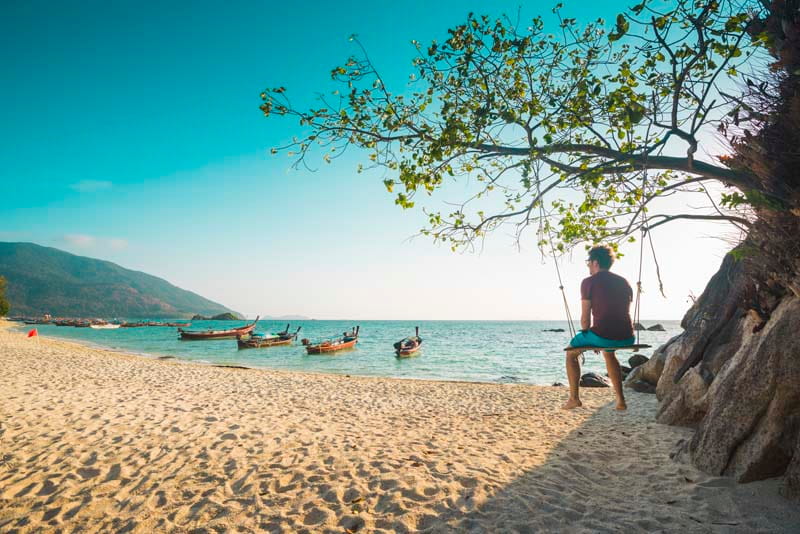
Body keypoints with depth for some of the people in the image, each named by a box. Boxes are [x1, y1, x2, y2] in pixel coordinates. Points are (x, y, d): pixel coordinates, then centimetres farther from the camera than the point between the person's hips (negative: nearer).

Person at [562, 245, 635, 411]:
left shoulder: (589, 282, -2)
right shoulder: (624, 282, 16)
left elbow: (585, 318, -4)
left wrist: (587, 336, 16)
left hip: (603, 336, -6)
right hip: (627, 339, 6)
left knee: (571, 352, 22)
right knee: (608, 352, 40)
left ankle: (574, 398, 22)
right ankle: (620, 400, 34)